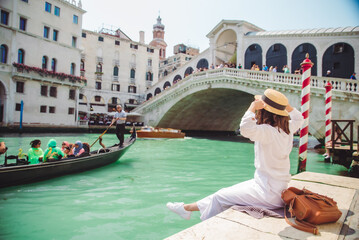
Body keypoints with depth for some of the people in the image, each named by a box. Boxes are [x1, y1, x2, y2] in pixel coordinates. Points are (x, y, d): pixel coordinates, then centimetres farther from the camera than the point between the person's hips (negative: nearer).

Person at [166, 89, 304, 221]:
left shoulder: (267, 131, -24)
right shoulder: (287, 128, 2)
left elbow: (246, 129, -43)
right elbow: (299, 118, 24)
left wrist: (253, 107, -27)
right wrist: (285, 105, 11)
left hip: (268, 194, -9)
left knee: (220, 196, 3)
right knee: (230, 191, 17)